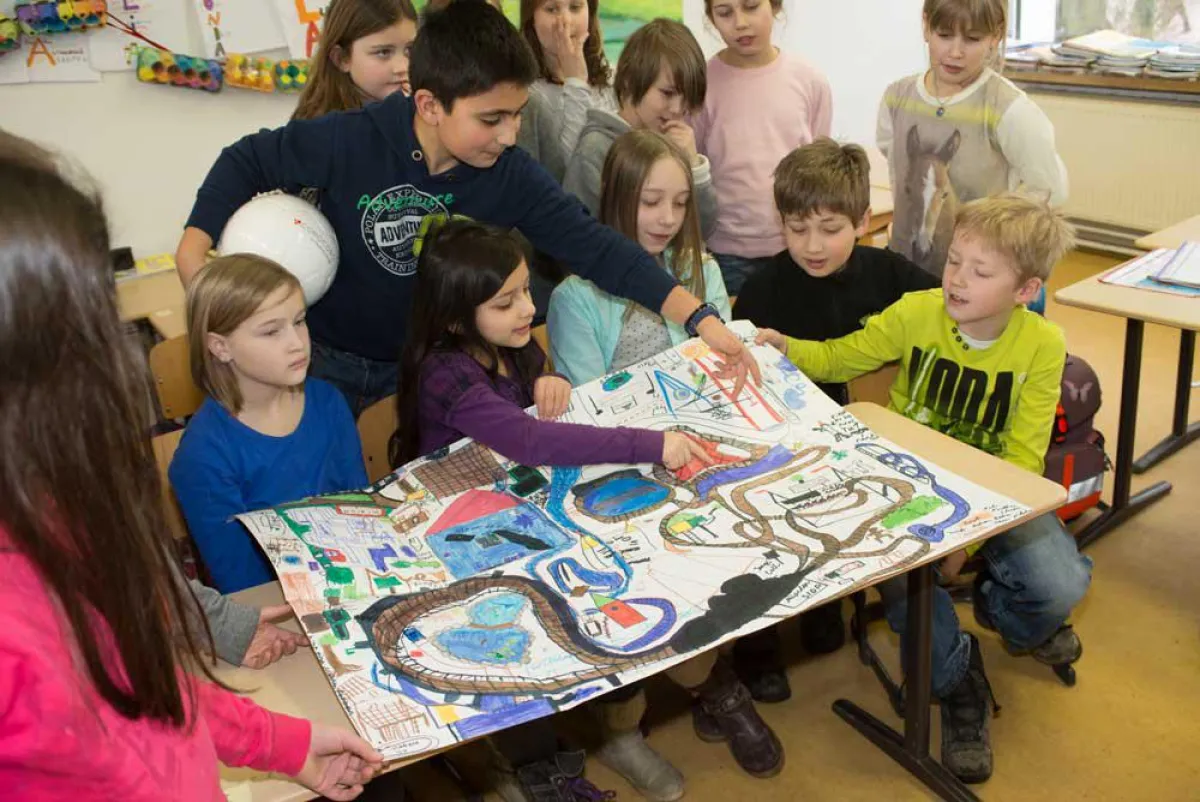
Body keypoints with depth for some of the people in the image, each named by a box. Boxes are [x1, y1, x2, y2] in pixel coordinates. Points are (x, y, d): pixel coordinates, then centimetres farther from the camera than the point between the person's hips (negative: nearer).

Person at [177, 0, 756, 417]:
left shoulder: (510, 176, -18)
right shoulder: (350, 141, -23)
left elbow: (595, 247, -21)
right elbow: (246, 163, -7)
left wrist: (702, 320, -30)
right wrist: (194, 248, -19)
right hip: (329, 359, -1)